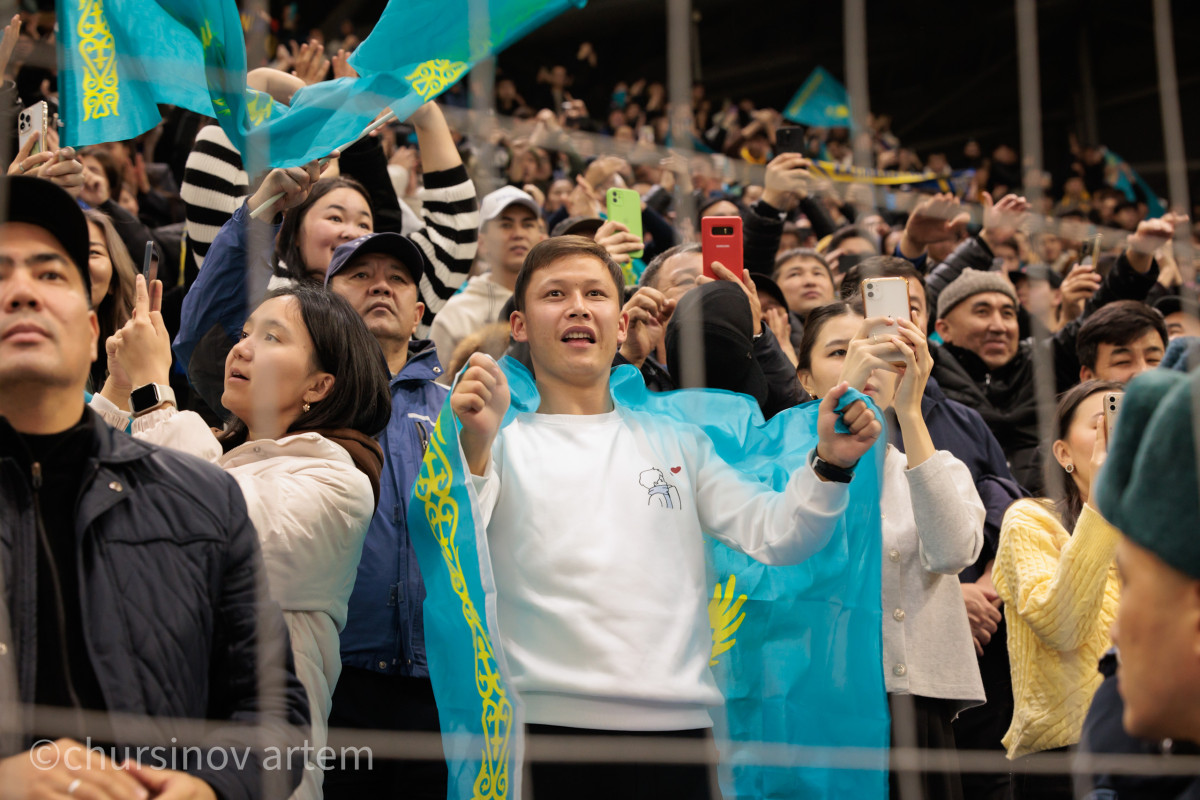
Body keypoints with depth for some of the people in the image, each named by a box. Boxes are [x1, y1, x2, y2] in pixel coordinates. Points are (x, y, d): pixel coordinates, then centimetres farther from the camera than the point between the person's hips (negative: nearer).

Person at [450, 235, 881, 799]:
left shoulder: (677, 442, 18)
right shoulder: (503, 444, 7)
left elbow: (773, 537, 9)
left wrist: (831, 463, -7)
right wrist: (476, 445, -25)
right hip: (546, 718, -2)